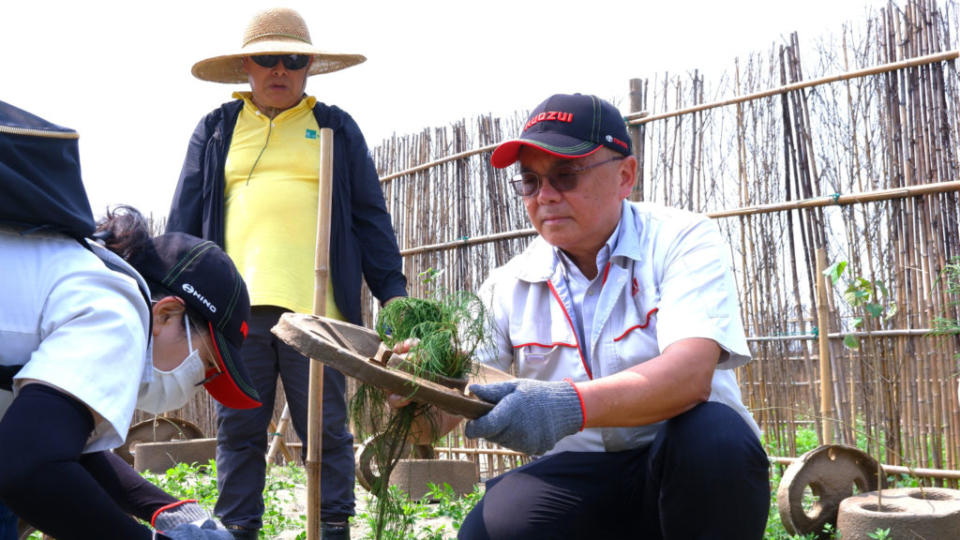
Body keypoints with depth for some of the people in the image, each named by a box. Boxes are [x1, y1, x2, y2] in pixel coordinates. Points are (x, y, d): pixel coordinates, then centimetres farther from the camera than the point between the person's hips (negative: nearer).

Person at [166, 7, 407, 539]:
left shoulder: (337, 129, 14)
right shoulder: (216, 130, 17)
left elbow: (370, 218, 12)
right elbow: (184, 219, 15)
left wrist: (394, 294, 4)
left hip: (316, 306, -1)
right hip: (234, 306, 2)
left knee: (325, 430, 2)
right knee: (239, 431, 7)